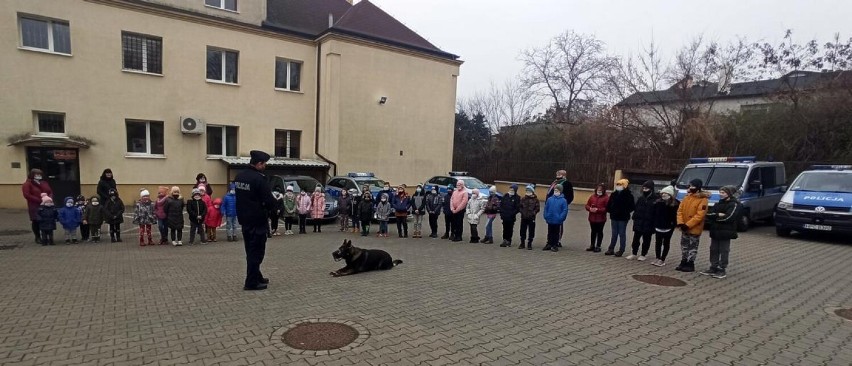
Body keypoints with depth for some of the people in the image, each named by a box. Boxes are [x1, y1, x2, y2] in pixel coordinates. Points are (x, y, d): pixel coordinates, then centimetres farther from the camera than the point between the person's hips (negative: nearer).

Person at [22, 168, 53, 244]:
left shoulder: (44, 183, 16)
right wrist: (40, 200, -19)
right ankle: (38, 237, 12)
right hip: (35, 206, -4)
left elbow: (50, 192, 18)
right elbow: (27, 195, -13)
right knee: (36, 222, 2)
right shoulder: (27, 184, -2)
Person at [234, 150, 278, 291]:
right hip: (257, 221, -9)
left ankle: (256, 276, 32)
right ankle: (251, 282, 8)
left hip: (244, 219, 9)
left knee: (251, 250, 18)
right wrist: (275, 200, -2)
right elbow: (269, 201, -23)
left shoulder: (239, 176, 7)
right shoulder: (259, 179, -21)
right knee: (256, 252, 2)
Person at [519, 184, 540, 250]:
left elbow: (537, 208, -4)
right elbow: (520, 207, 11)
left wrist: (533, 213, -16)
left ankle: (529, 244, 13)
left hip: (531, 218, -3)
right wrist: (522, 212, -5)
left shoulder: (535, 199, -2)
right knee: (523, 230, 8)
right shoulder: (523, 199, 7)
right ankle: (522, 243, 20)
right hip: (524, 218, 3)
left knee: (531, 231, 3)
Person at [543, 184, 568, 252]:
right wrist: (546, 217, -2)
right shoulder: (549, 199, -1)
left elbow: (565, 210, -10)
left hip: (557, 221, -3)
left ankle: (555, 246, 20)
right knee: (550, 233, 15)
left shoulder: (563, 200, -9)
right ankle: (549, 244, 26)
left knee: (556, 233, 10)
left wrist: (560, 218, -16)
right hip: (550, 220, 3)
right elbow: (546, 208, 4)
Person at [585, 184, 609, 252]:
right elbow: (587, 205, 8)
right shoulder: (592, 196, 8)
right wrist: (590, 208, -14)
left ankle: (598, 246, 15)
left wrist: (597, 209, -22)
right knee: (593, 232, 15)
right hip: (592, 218, 5)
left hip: (601, 219, -4)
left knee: (599, 232, 6)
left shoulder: (606, 198, -7)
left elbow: (607, 208, -15)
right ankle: (592, 245, 25)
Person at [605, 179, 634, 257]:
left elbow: (632, 206, -9)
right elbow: (609, 204, 13)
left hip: (623, 218, -5)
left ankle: (621, 250, 11)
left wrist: (625, 212, -12)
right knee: (614, 234, 12)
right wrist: (610, 211, 1)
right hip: (614, 217, 5)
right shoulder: (613, 194, 6)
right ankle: (611, 249, 18)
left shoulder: (628, 195, -9)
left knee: (622, 234, 3)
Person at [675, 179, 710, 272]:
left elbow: (700, 215, -20)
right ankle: (683, 262, 25)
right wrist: (680, 222, -9)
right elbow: (680, 210, 5)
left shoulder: (702, 199, -13)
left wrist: (688, 224, -22)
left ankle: (690, 264, 13)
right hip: (684, 227, 6)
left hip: (694, 228, -6)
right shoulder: (687, 197, 7)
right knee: (684, 245, 14)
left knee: (693, 247, 4)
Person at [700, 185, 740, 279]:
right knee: (714, 250, 10)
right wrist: (718, 215, -13)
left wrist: (715, 217, -8)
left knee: (724, 251, 0)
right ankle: (713, 268, 18)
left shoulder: (734, 204, -5)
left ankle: (722, 270, 7)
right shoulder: (718, 204, 16)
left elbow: (728, 217, -19)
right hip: (715, 231, 7)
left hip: (725, 232, -7)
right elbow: (708, 214, 5)